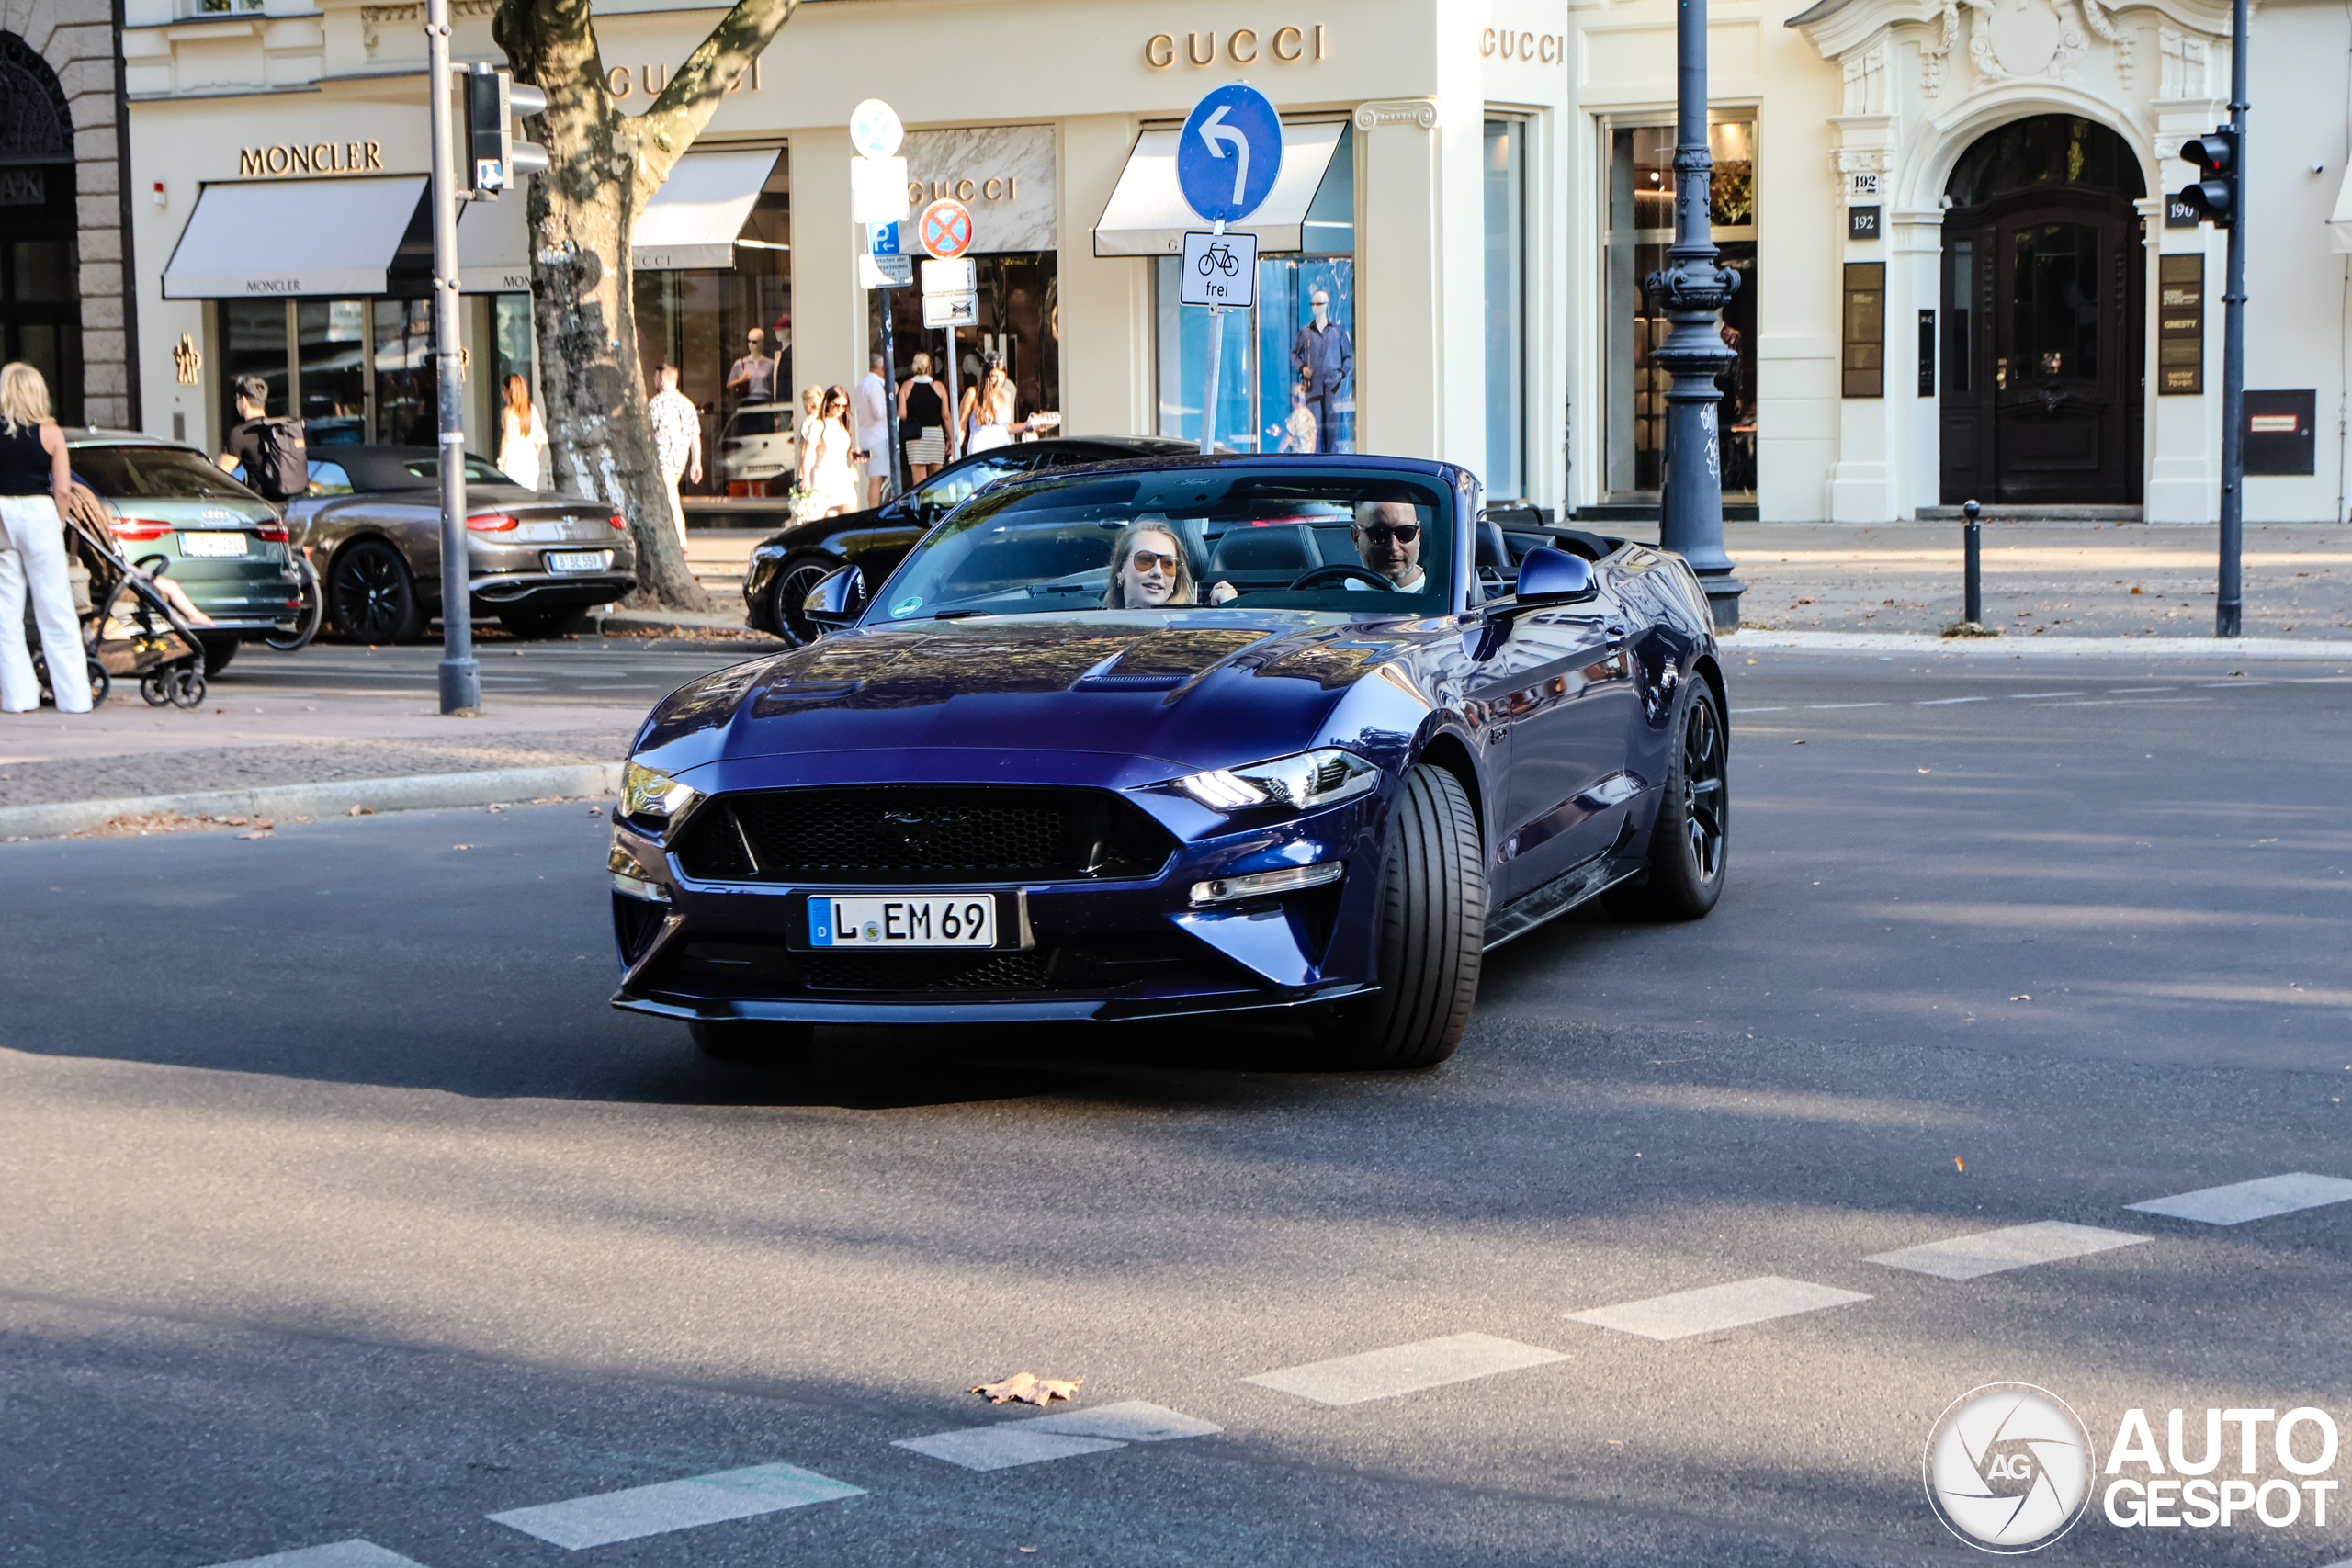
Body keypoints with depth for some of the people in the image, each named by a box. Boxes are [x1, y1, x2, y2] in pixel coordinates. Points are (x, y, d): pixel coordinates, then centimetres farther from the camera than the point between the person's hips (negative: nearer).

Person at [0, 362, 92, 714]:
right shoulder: (50, 433, -2)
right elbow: (63, 490, -5)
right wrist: (58, 526, 8)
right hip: (38, 512, -1)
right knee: (55, 611, 3)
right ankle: (73, 695, 3)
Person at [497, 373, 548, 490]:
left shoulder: (509, 411, -8)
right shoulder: (533, 409, 6)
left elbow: (507, 439, -12)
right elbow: (541, 438, 9)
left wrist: (501, 462, -8)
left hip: (513, 458, -5)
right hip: (531, 456, 5)